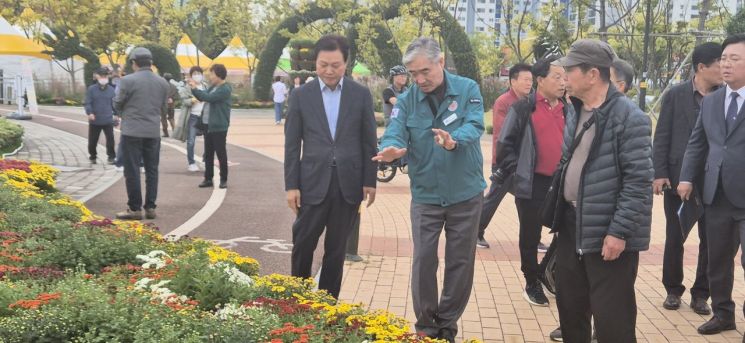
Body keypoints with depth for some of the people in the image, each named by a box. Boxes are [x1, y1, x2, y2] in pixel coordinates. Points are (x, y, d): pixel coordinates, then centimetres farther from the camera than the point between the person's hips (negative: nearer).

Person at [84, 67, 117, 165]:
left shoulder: (111, 89, 5)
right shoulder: (91, 89, -1)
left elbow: (114, 103, 12)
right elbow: (88, 103, -4)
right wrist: (89, 113, -20)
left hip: (108, 120, 0)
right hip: (94, 121, 0)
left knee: (110, 139, -6)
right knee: (92, 141, 8)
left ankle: (111, 157, 9)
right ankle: (93, 157, 29)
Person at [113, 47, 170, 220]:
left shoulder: (128, 81, -10)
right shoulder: (163, 83, 4)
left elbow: (117, 104, -1)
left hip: (132, 131, -4)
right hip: (153, 132, 4)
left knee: (132, 171, 2)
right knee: (152, 170, 11)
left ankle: (134, 208, 4)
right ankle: (150, 207, 13)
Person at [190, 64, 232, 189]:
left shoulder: (225, 89, -15)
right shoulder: (213, 87, 13)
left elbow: (209, 97, -24)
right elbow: (202, 98, 20)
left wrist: (195, 89, -15)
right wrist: (194, 88, 5)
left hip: (219, 127, -9)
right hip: (208, 125, 9)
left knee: (221, 154, 0)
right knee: (208, 154, 11)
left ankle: (223, 180, 9)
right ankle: (208, 179, 17)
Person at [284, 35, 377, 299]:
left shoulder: (361, 94, 3)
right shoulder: (301, 95, 2)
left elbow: (369, 141, 5)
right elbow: (292, 144, 2)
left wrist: (370, 181, 2)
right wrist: (291, 185, -2)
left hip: (348, 183, 1)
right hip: (314, 182, 0)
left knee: (337, 248, 8)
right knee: (303, 244, 2)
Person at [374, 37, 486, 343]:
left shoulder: (467, 90, -8)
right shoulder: (406, 100, -3)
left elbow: (475, 125, -22)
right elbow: (394, 133, -17)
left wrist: (454, 140, -44)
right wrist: (391, 149, -41)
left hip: (465, 193, -1)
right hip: (425, 195, 1)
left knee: (460, 261, 8)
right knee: (424, 260, 2)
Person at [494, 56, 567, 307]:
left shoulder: (567, 110, 10)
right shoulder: (523, 109, -6)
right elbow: (505, 145, -4)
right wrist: (518, 172, -7)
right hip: (532, 185, -4)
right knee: (530, 236, 7)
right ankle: (532, 284, 21)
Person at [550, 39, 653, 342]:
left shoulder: (629, 118, -16)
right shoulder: (575, 112, 10)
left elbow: (638, 181, -18)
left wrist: (619, 232, -20)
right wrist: (557, 213, 14)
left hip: (609, 233, -8)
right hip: (572, 226, 8)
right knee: (569, 307, 18)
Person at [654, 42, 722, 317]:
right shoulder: (675, 95, -1)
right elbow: (662, 137, -1)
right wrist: (659, 173, -8)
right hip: (677, 176, -1)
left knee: (710, 239, 6)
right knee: (674, 238, 8)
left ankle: (701, 293, 19)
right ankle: (673, 289, 23)